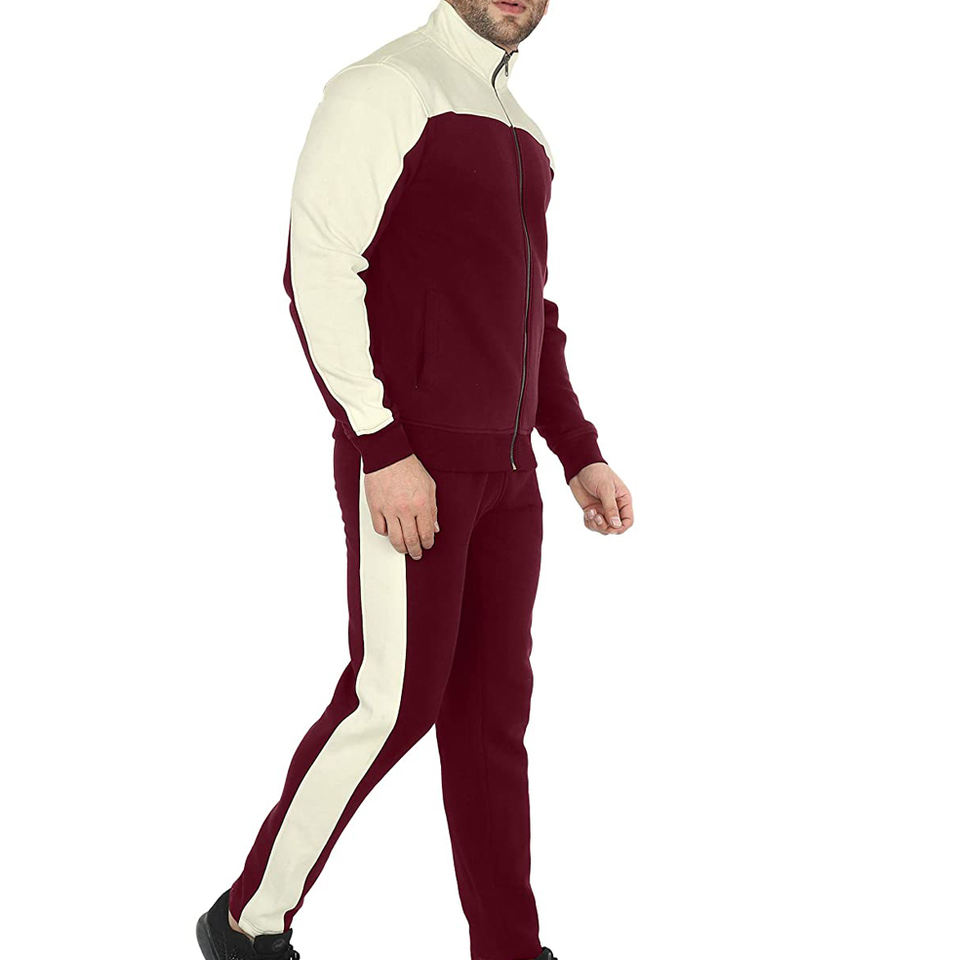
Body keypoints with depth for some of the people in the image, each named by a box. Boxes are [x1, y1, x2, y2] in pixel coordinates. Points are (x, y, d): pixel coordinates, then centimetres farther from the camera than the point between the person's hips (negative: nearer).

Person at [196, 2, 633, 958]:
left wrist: (581, 455, 14)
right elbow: (318, 266, -16)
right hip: (406, 463, -8)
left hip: (500, 470, 8)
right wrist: (384, 448, -21)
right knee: (394, 700, -6)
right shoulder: (385, 87, -7)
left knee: (493, 703, 7)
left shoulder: (520, 139, 19)